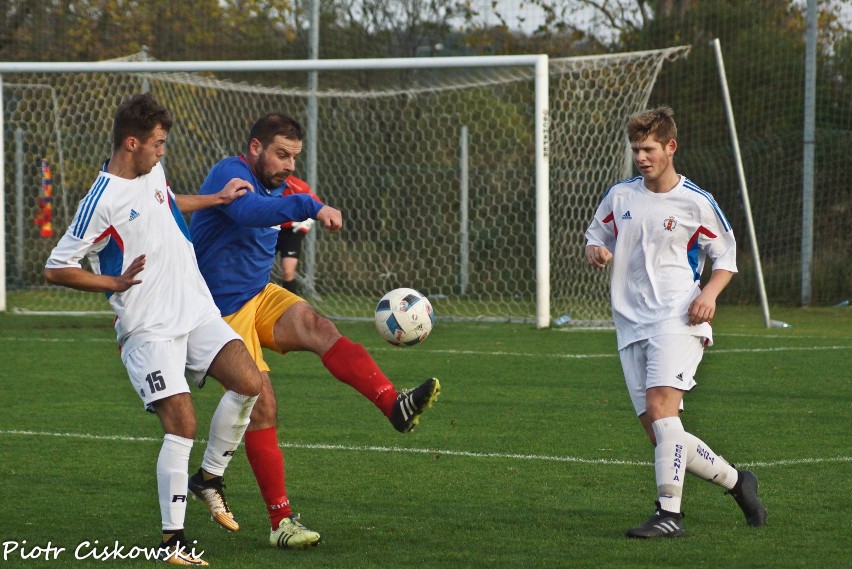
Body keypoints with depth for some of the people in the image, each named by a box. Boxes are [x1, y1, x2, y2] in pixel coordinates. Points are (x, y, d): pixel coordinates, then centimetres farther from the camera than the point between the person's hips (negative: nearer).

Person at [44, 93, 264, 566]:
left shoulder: (152, 172, 9)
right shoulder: (102, 202, -16)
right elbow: (56, 270, -12)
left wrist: (217, 199, 29)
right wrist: (116, 283, -16)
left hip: (196, 310, 8)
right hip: (150, 328, -7)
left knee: (248, 383, -10)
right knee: (181, 424, -15)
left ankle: (211, 476, 11)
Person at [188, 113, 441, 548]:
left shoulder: (271, 185, 13)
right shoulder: (230, 175, -17)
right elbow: (249, 211, -41)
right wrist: (309, 207, -53)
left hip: (262, 297, 7)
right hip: (225, 310, -7)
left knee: (318, 329, -22)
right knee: (262, 408, -12)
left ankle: (396, 406, -43)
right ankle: (281, 522, -6)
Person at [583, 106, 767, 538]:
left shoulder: (697, 203, 2)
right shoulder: (619, 196, 13)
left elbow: (726, 257, 9)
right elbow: (595, 236, 24)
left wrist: (709, 293, -10)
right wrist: (595, 252, -1)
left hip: (677, 319, -5)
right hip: (631, 325, 5)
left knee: (660, 405, -25)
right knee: (658, 432, -1)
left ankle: (669, 513, -27)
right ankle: (736, 481, 17)